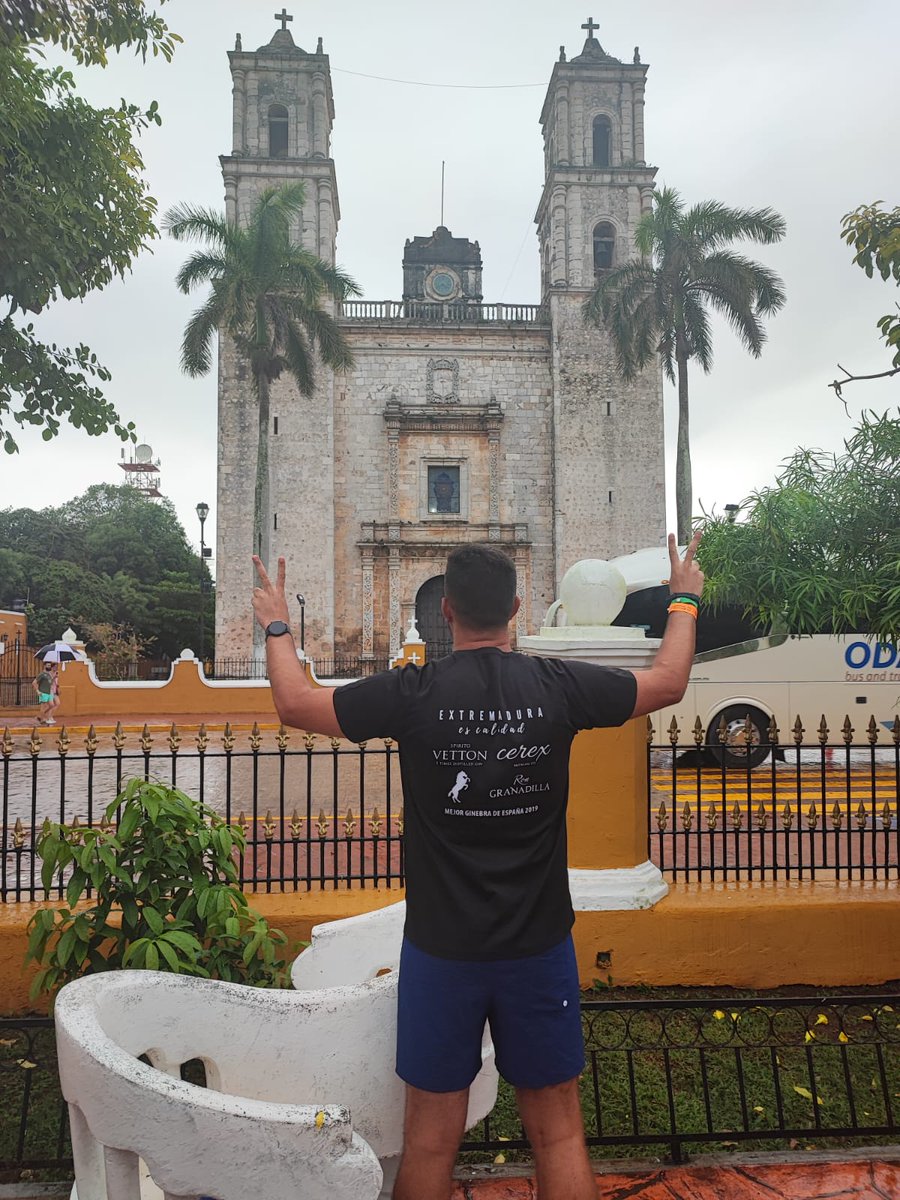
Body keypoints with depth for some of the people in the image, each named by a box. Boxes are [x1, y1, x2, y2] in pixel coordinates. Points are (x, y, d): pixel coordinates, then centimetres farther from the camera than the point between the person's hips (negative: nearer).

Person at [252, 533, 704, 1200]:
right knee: (558, 1132, 15)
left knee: (431, 1138, 15)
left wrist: (277, 626, 17)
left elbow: (295, 703, 0)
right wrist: (685, 599, 22)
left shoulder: (412, 694, -12)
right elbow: (669, 683, 6)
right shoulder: (559, 686, -9)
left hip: (441, 949, 0)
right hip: (538, 945, 1)